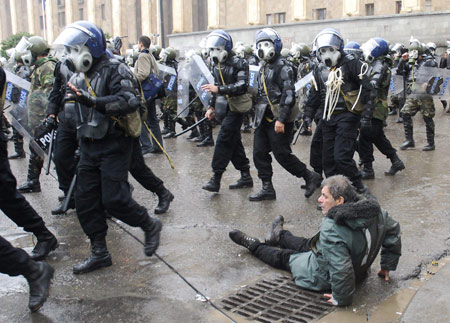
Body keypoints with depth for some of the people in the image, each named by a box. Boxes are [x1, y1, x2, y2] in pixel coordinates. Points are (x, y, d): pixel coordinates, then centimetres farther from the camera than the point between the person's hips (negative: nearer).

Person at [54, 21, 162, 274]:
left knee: (114, 199, -10)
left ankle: (150, 226, 16)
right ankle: (99, 253, 18)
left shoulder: (115, 70, -12)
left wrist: (92, 101, -37)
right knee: (86, 201, 6)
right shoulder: (78, 77, 13)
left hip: (114, 145, -8)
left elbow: (130, 101, -28)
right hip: (89, 146, 8)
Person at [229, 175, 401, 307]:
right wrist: (387, 265, 10)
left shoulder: (332, 230, -40)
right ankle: (279, 236, 63)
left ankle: (252, 244, 47)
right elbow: (393, 230, -1)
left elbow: (341, 270, -42)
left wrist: (341, 298, -23)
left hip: (322, 278, -7)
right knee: (306, 245, 32)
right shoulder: (372, 207, -17)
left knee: (283, 256, 19)